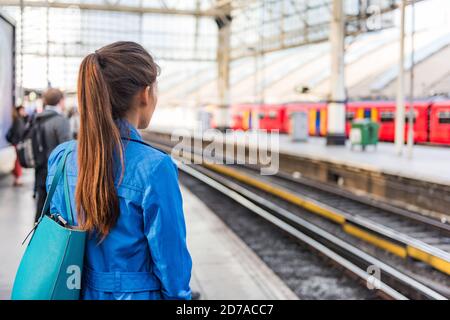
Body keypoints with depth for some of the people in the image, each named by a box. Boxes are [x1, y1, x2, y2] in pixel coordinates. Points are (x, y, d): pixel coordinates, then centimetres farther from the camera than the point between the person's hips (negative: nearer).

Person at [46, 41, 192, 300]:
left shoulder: (60, 157, -6)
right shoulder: (155, 168, -22)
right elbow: (172, 265, -16)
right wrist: (180, 295, -1)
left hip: (78, 292, 5)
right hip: (136, 293, -5)